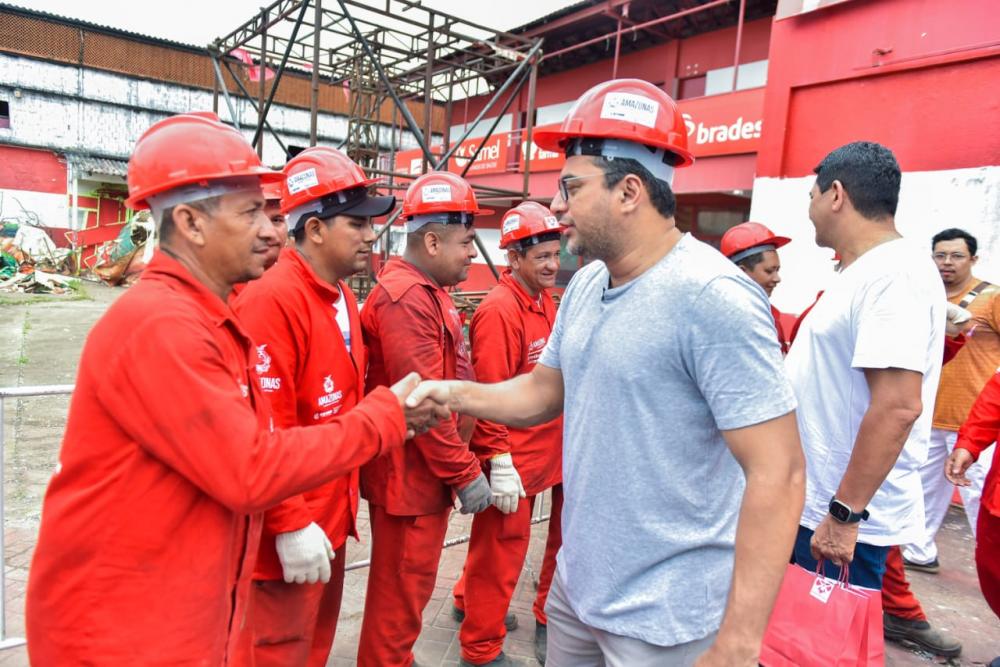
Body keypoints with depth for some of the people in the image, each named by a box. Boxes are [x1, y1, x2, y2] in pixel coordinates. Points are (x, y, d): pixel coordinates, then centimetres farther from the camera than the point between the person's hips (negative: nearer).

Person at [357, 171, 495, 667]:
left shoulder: (428, 292, 13)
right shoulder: (406, 297, -20)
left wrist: (458, 465, 15)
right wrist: (466, 473, -18)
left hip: (427, 474, 10)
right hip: (409, 476, -10)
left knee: (408, 587, 24)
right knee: (400, 594, 7)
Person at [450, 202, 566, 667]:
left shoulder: (546, 301, 9)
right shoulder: (499, 309, -18)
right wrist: (499, 461, -20)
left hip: (546, 451, 8)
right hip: (511, 459, -8)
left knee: (501, 543, 22)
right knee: (502, 550, 7)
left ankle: (473, 604, 46)